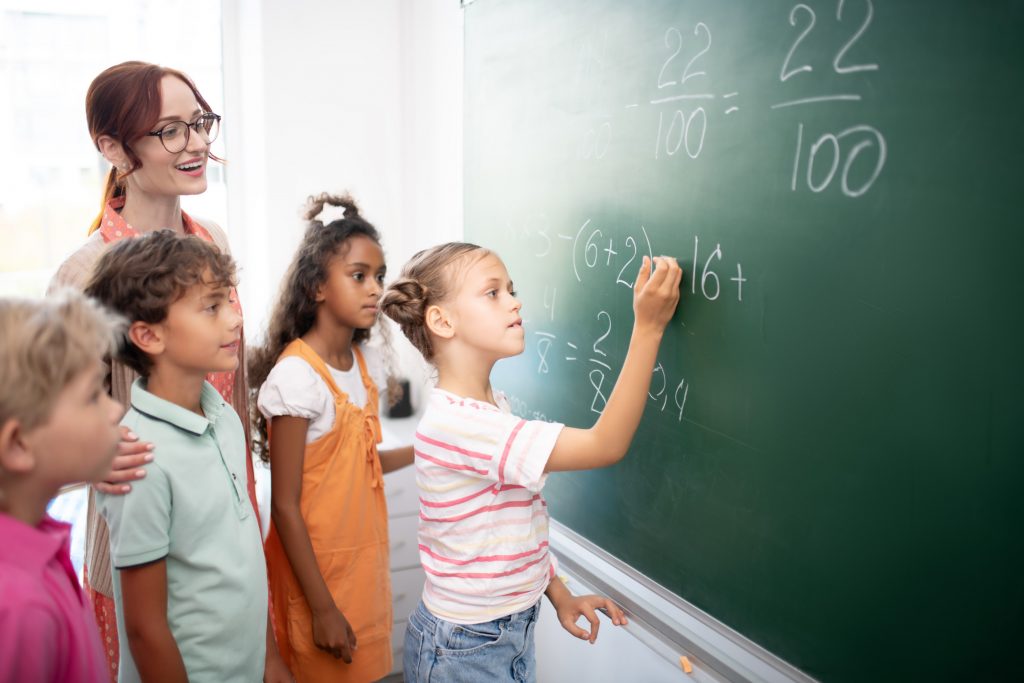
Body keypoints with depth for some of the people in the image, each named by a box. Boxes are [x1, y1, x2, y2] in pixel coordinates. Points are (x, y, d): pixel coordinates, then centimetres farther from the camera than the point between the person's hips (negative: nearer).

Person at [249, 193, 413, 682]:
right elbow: (285, 507, -19)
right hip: (317, 571, -7)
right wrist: (322, 608, -17)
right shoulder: (296, 375, -21)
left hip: (366, 562, 7)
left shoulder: (368, 362, 1)